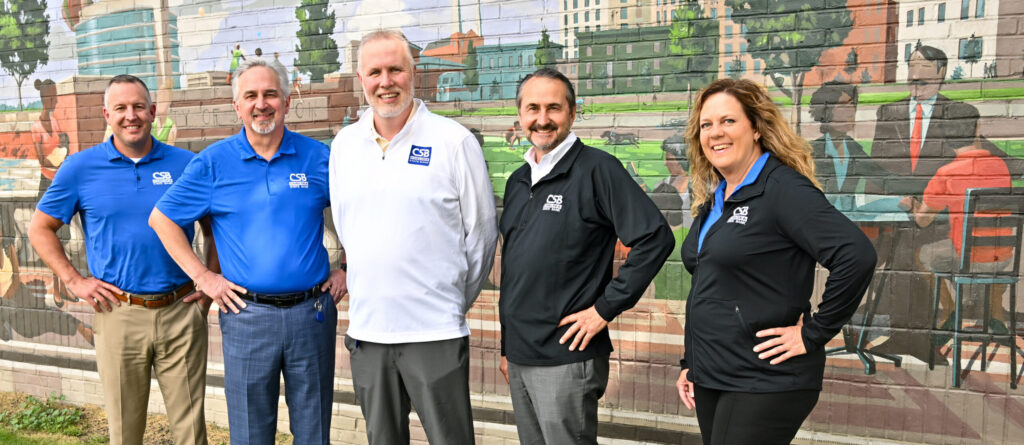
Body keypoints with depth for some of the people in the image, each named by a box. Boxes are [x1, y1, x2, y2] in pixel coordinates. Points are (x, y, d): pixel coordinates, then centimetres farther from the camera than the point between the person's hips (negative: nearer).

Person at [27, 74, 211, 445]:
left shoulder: (186, 164, 3)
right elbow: (40, 229, 11)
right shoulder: (80, 168, 3)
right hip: (118, 315, 0)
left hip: (181, 313, 0)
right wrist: (73, 280, 1)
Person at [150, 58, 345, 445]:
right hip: (247, 315, 0)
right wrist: (202, 276, -1)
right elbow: (161, 219, 5)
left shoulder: (317, 157, 2)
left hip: (312, 311, 1)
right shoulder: (213, 162, 1)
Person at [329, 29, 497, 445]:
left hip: (435, 332, -4)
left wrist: (455, 302, 5)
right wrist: (370, 291, 14)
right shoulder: (344, 144, 8)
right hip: (366, 329, 5)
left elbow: (481, 232, -1)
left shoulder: (454, 141, -7)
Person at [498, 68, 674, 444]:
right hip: (519, 355, 7)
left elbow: (655, 238, -18)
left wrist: (606, 308, -16)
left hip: (567, 357, -7)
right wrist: (506, 346, 18)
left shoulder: (596, 169, -10)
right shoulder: (518, 181, 12)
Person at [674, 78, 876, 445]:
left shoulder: (783, 188, -13)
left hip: (765, 383, -7)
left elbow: (857, 256, -24)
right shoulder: (713, 201, 10)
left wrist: (814, 333, -18)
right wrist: (689, 364, 16)